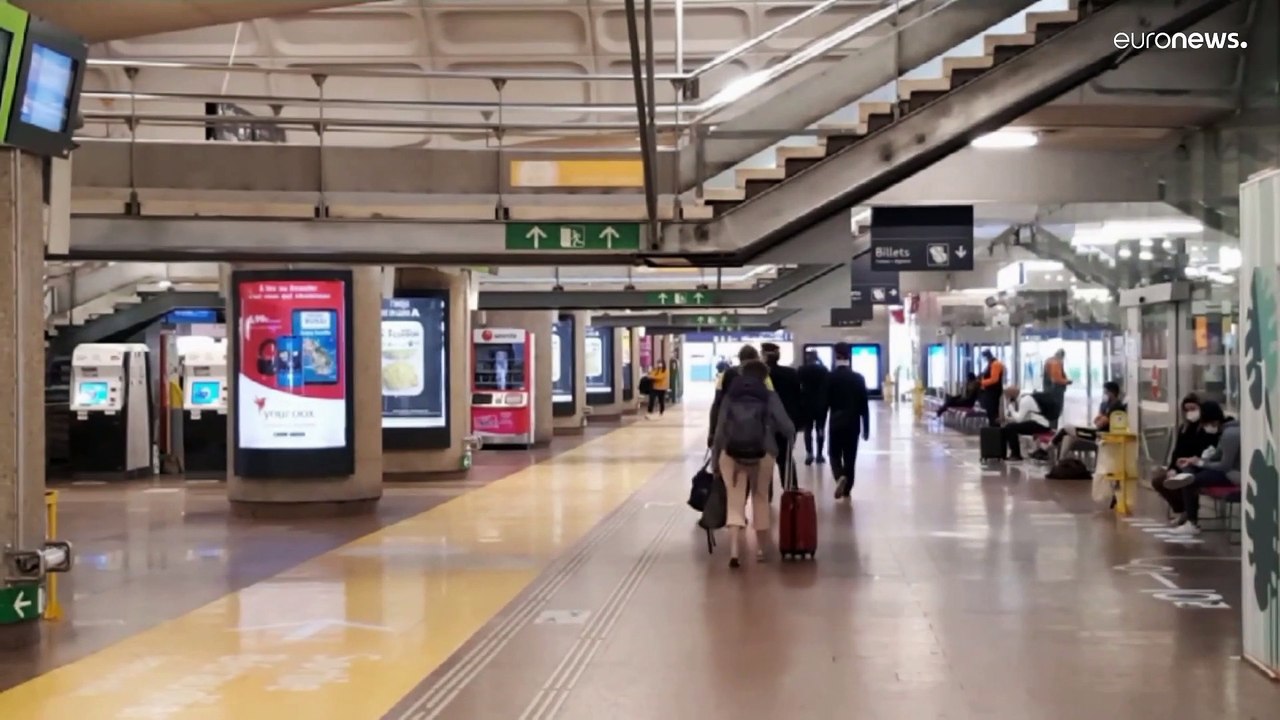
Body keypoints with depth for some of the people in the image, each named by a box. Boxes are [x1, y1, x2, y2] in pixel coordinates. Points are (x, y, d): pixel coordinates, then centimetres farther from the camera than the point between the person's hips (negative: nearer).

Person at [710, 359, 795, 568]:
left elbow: (719, 431, 4)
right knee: (761, 498, 18)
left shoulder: (729, 397, 6)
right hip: (762, 455, 0)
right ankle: (761, 548, 28)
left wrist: (715, 457, 11)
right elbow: (786, 425, -2)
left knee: (734, 502, 0)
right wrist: (791, 437, 20)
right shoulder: (770, 397, 2)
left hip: (730, 454, 0)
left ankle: (734, 550, -18)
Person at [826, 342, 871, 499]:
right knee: (850, 458, 9)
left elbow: (824, 403, -6)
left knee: (835, 455, 10)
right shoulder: (858, 378, -2)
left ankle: (840, 477, -18)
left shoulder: (829, 377, -7)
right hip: (853, 423, 2)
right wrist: (866, 427, 6)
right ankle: (847, 490, 12)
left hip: (836, 423, -1)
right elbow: (864, 405, 0)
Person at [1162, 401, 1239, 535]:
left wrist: (1200, 463, -11)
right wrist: (1193, 461, 1)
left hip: (1232, 476, -10)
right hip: (1228, 469, 10)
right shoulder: (1227, 429, 7)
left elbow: (1225, 466, -23)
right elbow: (1217, 455, 12)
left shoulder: (1230, 434, -24)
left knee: (1190, 483, -13)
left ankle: (1192, 524, -2)